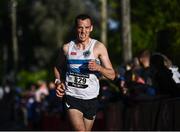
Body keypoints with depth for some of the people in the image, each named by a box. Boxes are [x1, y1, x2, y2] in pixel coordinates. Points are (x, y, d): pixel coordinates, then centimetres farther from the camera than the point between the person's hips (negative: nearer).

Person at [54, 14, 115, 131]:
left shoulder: (98, 47, -3)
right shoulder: (67, 48, 3)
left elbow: (112, 75, -4)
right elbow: (58, 67, 22)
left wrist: (98, 67, -23)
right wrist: (58, 82, 3)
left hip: (91, 98, 1)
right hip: (72, 96, -1)